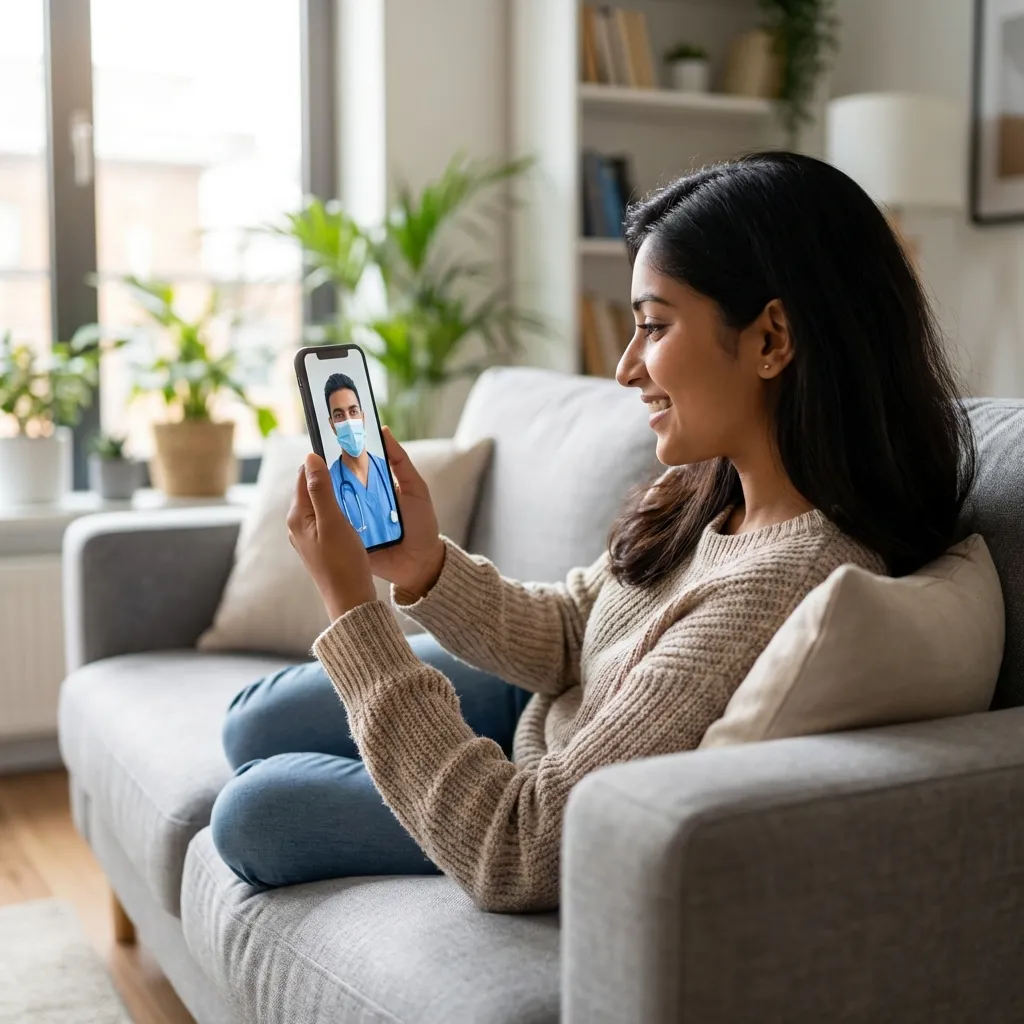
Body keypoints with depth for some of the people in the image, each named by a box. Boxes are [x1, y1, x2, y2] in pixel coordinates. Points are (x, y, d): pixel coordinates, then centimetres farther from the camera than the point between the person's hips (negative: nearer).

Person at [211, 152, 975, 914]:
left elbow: (511, 855, -36)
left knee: (254, 813, 3)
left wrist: (352, 606, -34)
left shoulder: (775, 593, -41)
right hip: (547, 714, 7)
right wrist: (426, 565, -18)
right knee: (255, 724, 14)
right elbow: (567, 637, 0)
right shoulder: (709, 490, -15)